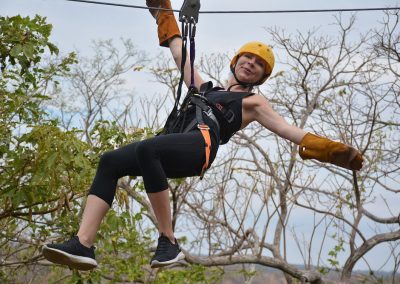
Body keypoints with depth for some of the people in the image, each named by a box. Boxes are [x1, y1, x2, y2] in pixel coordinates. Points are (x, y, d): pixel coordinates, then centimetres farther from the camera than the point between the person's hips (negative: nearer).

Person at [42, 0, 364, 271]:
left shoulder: (253, 102, 22)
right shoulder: (207, 88, 36)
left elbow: (287, 129, 13)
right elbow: (180, 55, 42)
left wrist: (334, 150, 3)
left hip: (200, 146, -6)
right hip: (174, 149, 6)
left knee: (145, 149, -37)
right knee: (110, 162, -18)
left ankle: (169, 242, -33)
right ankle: (83, 245, -28)